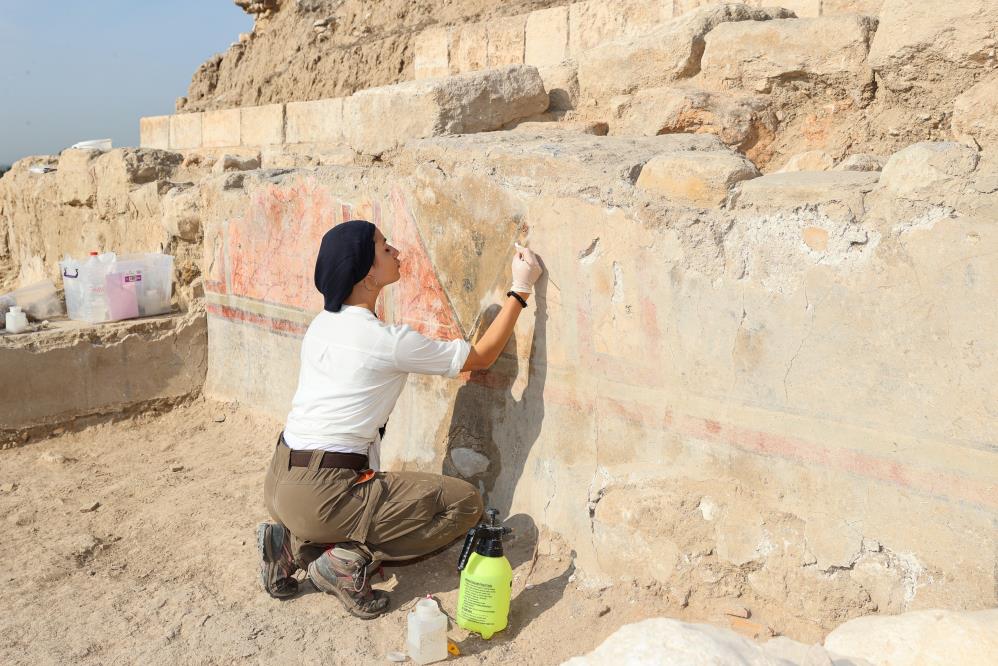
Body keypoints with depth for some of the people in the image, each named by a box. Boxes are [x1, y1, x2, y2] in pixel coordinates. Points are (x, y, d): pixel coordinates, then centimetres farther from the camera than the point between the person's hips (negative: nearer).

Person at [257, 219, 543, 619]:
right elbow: (482, 356, -4)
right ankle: (349, 560, -5)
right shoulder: (387, 341, -15)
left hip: (280, 483, 8)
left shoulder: (322, 323, 8)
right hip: (320, 495, -8)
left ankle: (294, 544, 14)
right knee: (464, 502, -1)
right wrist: (521, 289, -1)